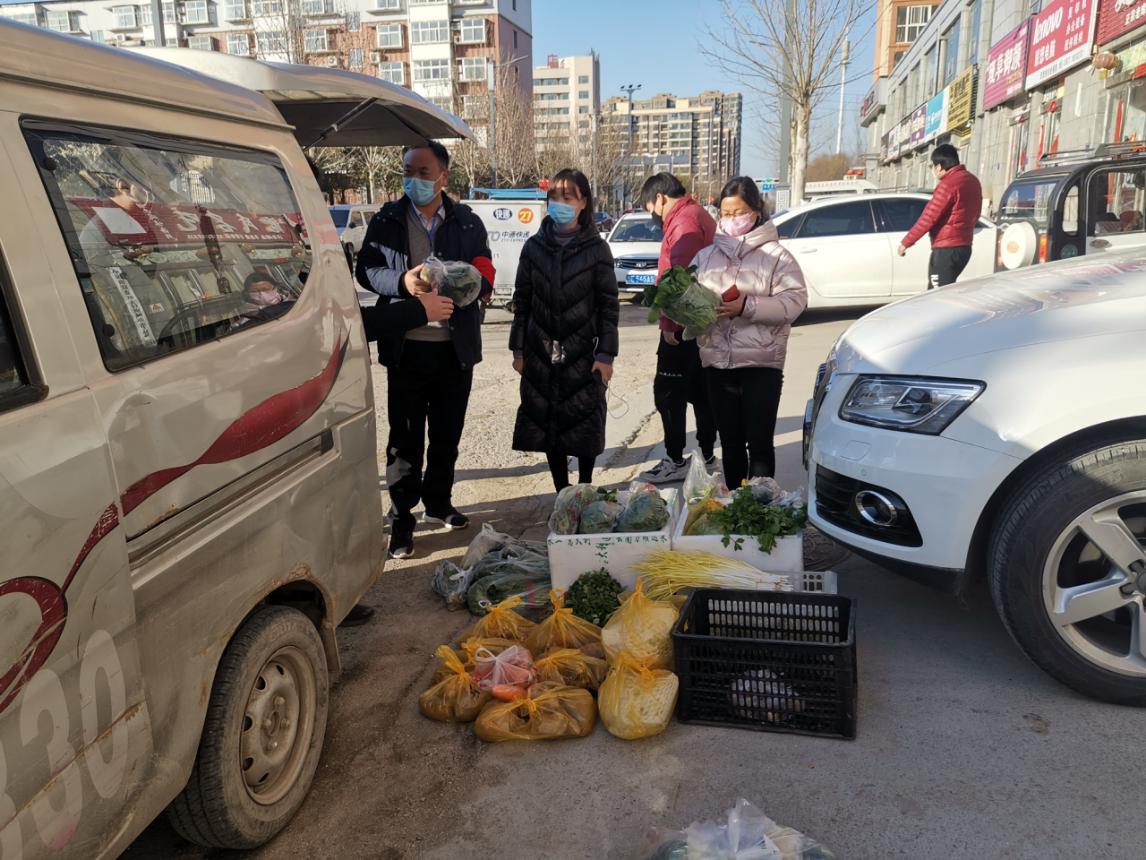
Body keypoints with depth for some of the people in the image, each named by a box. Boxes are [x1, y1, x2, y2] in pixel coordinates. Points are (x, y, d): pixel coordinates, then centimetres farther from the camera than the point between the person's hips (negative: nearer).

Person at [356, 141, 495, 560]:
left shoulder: (468, 223, 6)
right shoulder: (387, 220, 2)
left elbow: (484, 279, 4)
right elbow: (365, 271, 0)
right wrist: (403, 282, -20)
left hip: (456, 347, 2)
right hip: (406, 347, -2)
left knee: (447, 434, 14)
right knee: (405, 437, 3)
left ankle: (438, 502, 32)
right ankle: (402, 516, 15)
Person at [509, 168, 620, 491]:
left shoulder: (596, 249, -3)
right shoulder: (534, 246, 4)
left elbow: (609, 304, -4)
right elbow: (521, 301, 6)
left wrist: (605, 355, -9)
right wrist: (518, 349, 3)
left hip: (583, 355, -2)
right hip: (541, 356, 3)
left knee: (586, 428, 4)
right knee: (548, 426, 6)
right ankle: (561, 492, 19)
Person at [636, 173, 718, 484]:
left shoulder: (684, 221, -16)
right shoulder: (699, 216, 17)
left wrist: (668, 323, -23)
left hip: (682, 327, -10)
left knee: (668, 392, -4)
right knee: (700, 392, 15)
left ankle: (676, 461, 0)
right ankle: (706, 455, 23)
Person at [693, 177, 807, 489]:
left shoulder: (776, 255, -2)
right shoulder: (706, 255, 10)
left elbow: (795, 300, -11)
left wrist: (748, 306, -20)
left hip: (761, 362, -4)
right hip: (717, 361, 4)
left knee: (759, 442, -1)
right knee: (730, 442, 14)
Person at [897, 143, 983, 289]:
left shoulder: (948, 184, -17)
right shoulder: (972, 181, 11)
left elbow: (928, 218, -17)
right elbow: (975, 214, 20)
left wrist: (906, 243, -10)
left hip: (946, 250, -9)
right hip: (964, 247, 9)